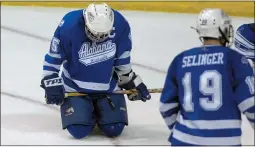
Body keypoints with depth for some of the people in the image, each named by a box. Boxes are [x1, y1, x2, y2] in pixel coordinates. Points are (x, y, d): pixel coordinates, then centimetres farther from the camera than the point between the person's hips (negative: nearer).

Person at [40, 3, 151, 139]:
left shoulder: (120, 25, -18)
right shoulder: (68, 26, -25)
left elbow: (122, 60, -1)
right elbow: (52, 58, -11)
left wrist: (133, 83, 2)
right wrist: (52, 85, -14)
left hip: (108, 86, 2)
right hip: (75, 88, -2)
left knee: (114, 129, -10)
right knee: (79, 130, -16)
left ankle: (97, 110, 23)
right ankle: (89, 112, 19)